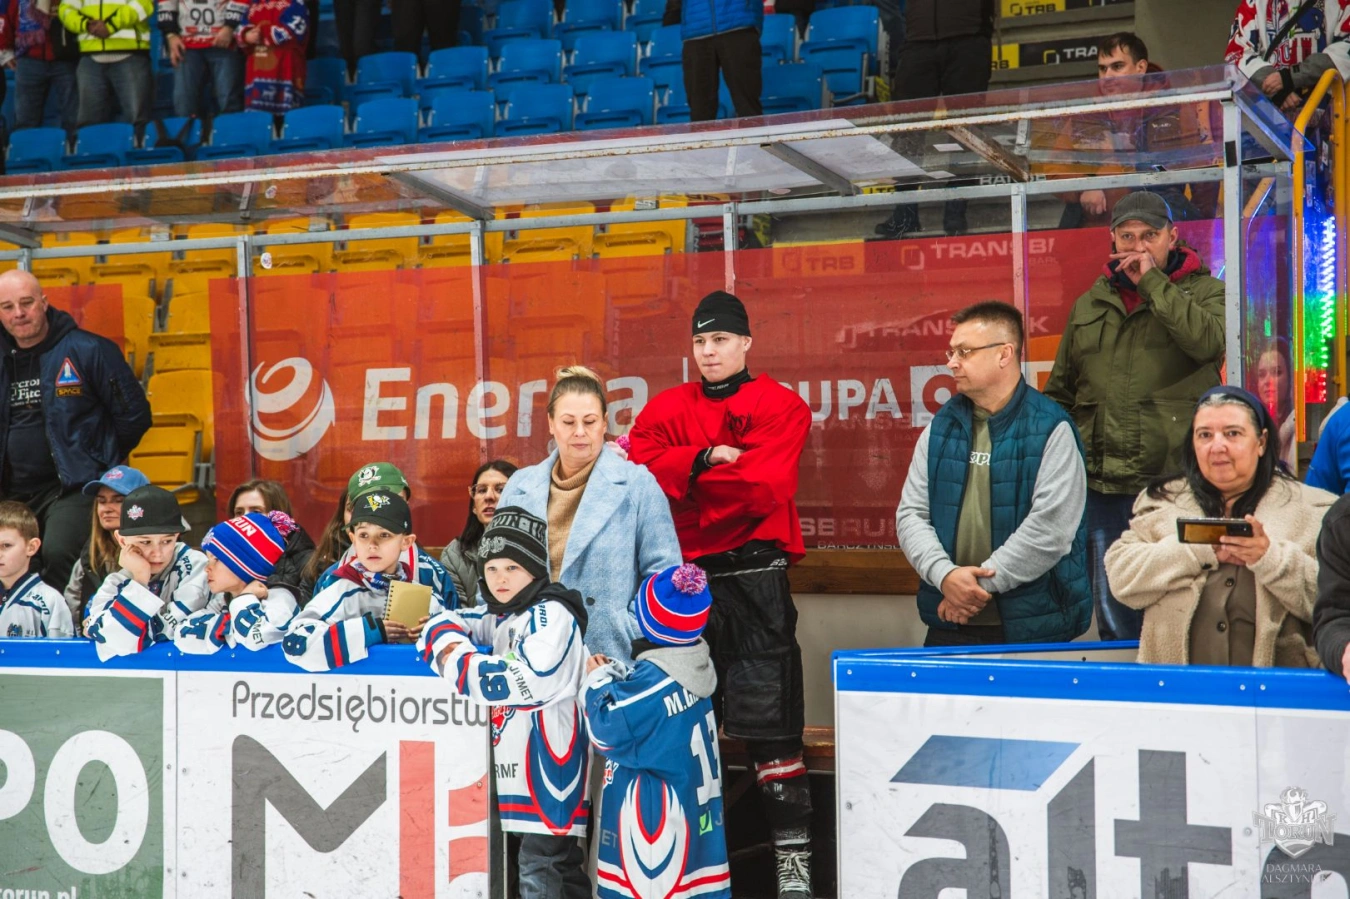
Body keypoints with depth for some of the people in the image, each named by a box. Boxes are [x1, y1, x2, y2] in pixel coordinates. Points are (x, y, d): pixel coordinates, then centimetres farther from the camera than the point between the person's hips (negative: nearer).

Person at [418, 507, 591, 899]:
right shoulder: (496, 616, 16)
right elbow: (444, 625, 14)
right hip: (517, 764, 9)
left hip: (550, 764, -9)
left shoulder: (552, 615, -12)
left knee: (539, 867, -7)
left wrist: (459, 664, -15)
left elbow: (527, 680, -26)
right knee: (563, 862, 16)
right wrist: (451, 645, -11)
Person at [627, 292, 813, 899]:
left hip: (754, 575, -4)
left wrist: (682, 477, -7)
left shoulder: (782, 407, 0)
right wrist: (706, 458, -17)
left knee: (769, 717, -6)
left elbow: (765, 488, -14)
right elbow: (640, 472, -5)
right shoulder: (665, 410, 13)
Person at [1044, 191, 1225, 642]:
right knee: (1113, 616, 10)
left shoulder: (1204, 292, 5)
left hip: (1175, 480, -4)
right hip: (1104, 484, 4)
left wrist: (1152, 282, -12)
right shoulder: (1090, 305, 16)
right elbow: (1060, 392, 20)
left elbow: (1208, 340, -19)